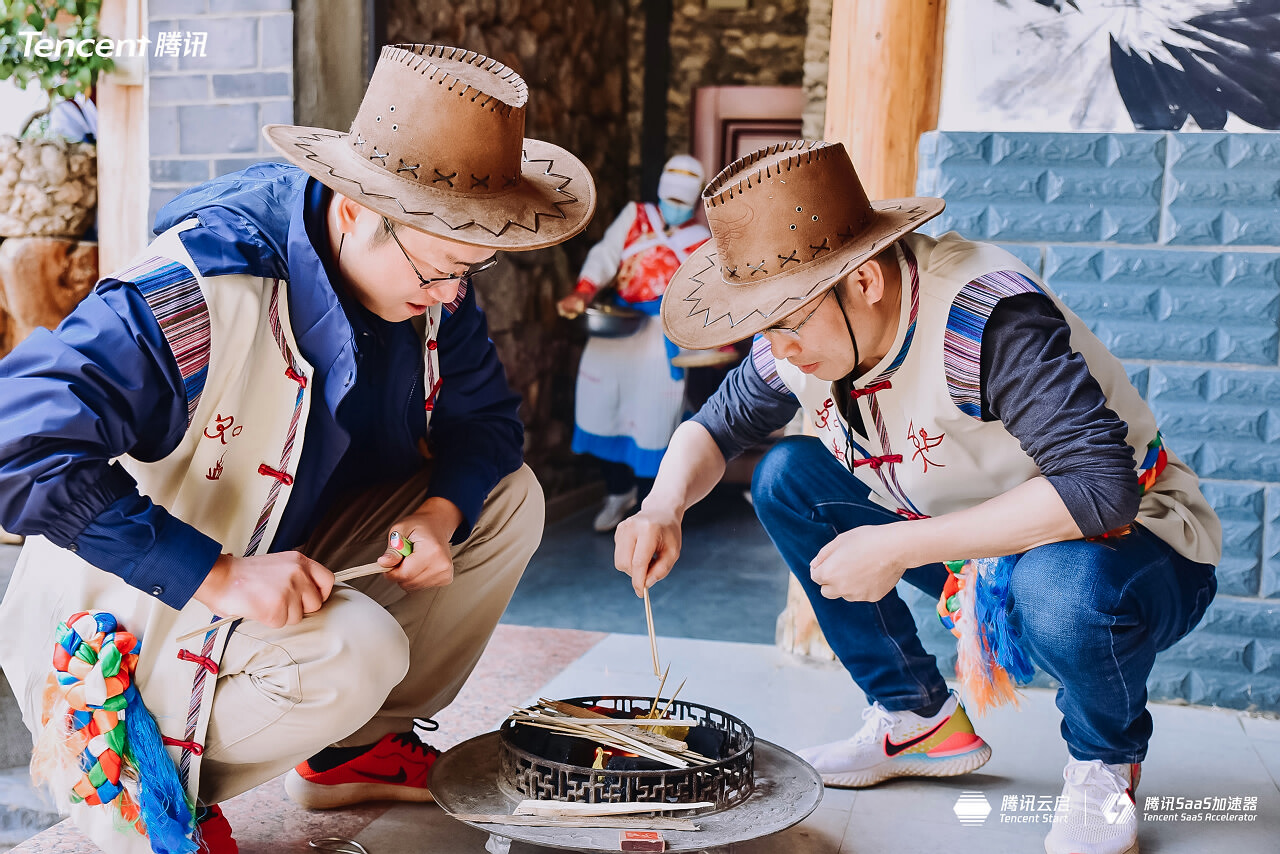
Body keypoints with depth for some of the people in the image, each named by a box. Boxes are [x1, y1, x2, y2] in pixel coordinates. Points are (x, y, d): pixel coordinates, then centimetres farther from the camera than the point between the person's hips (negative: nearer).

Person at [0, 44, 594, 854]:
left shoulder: (429, 264, -9)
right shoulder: (197, 288, -32)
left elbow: (485, 414, 3)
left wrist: (441, 512, -19)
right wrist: (220, 575, -38)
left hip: (288, 552, 8)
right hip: (129, 612, -7)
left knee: (508, 497, -3)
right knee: (355, 653, -33)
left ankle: (355, 748, 9)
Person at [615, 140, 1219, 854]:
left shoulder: (987, 317, -33)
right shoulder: (805, 325, -11)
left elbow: (1102, 488, -39)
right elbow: (718, 424, 4)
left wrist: (899, 546, -36)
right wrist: (664, 507, -18)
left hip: (1137, 542, -6)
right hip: (980, 546, 7)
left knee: (1061, 588, -41)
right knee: (788, 480, -5)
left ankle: (1106, 760, -3)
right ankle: (923, 721, 7)